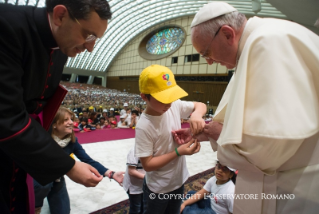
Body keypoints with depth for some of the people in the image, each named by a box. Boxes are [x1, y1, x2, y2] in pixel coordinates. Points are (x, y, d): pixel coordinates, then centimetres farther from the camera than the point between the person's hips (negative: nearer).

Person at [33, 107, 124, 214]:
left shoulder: (72, 140, -18)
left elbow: (88, 161, -21)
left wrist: (111, 174, -32)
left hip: (56, 179, 3)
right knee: (44, 183, -35)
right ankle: (35, 205, -2)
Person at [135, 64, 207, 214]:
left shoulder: (175, 105, -14)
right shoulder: (143, 127, -29)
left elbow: (200, 105, -1)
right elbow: (147, 165, -23)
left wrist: (196, 115, -25)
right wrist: (178, 152, -28)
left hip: (179, 181, 5)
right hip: (158, 189, -5)